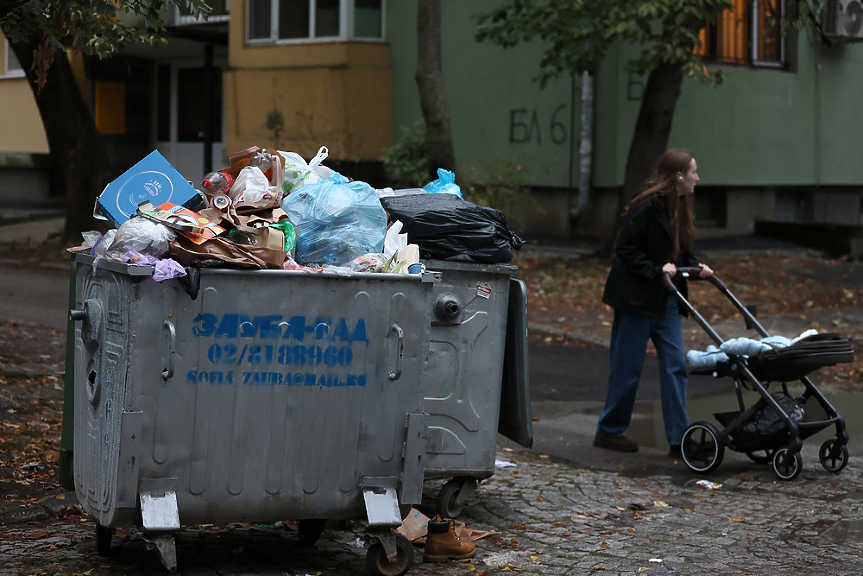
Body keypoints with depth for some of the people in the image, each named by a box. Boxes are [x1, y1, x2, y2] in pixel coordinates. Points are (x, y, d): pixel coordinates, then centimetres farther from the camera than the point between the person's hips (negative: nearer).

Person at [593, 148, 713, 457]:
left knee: (675, 365, 3)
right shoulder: (648, 205, -17)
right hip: (637, 298, -9)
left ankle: (679, 437, 5)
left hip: (666, 301, 9)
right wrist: (656, 271, -23)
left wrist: (696, 267, 1)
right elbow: (626, 249, -18)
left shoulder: (678, 208, 11)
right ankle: (608, 431, 16)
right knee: (627, 367, 1)